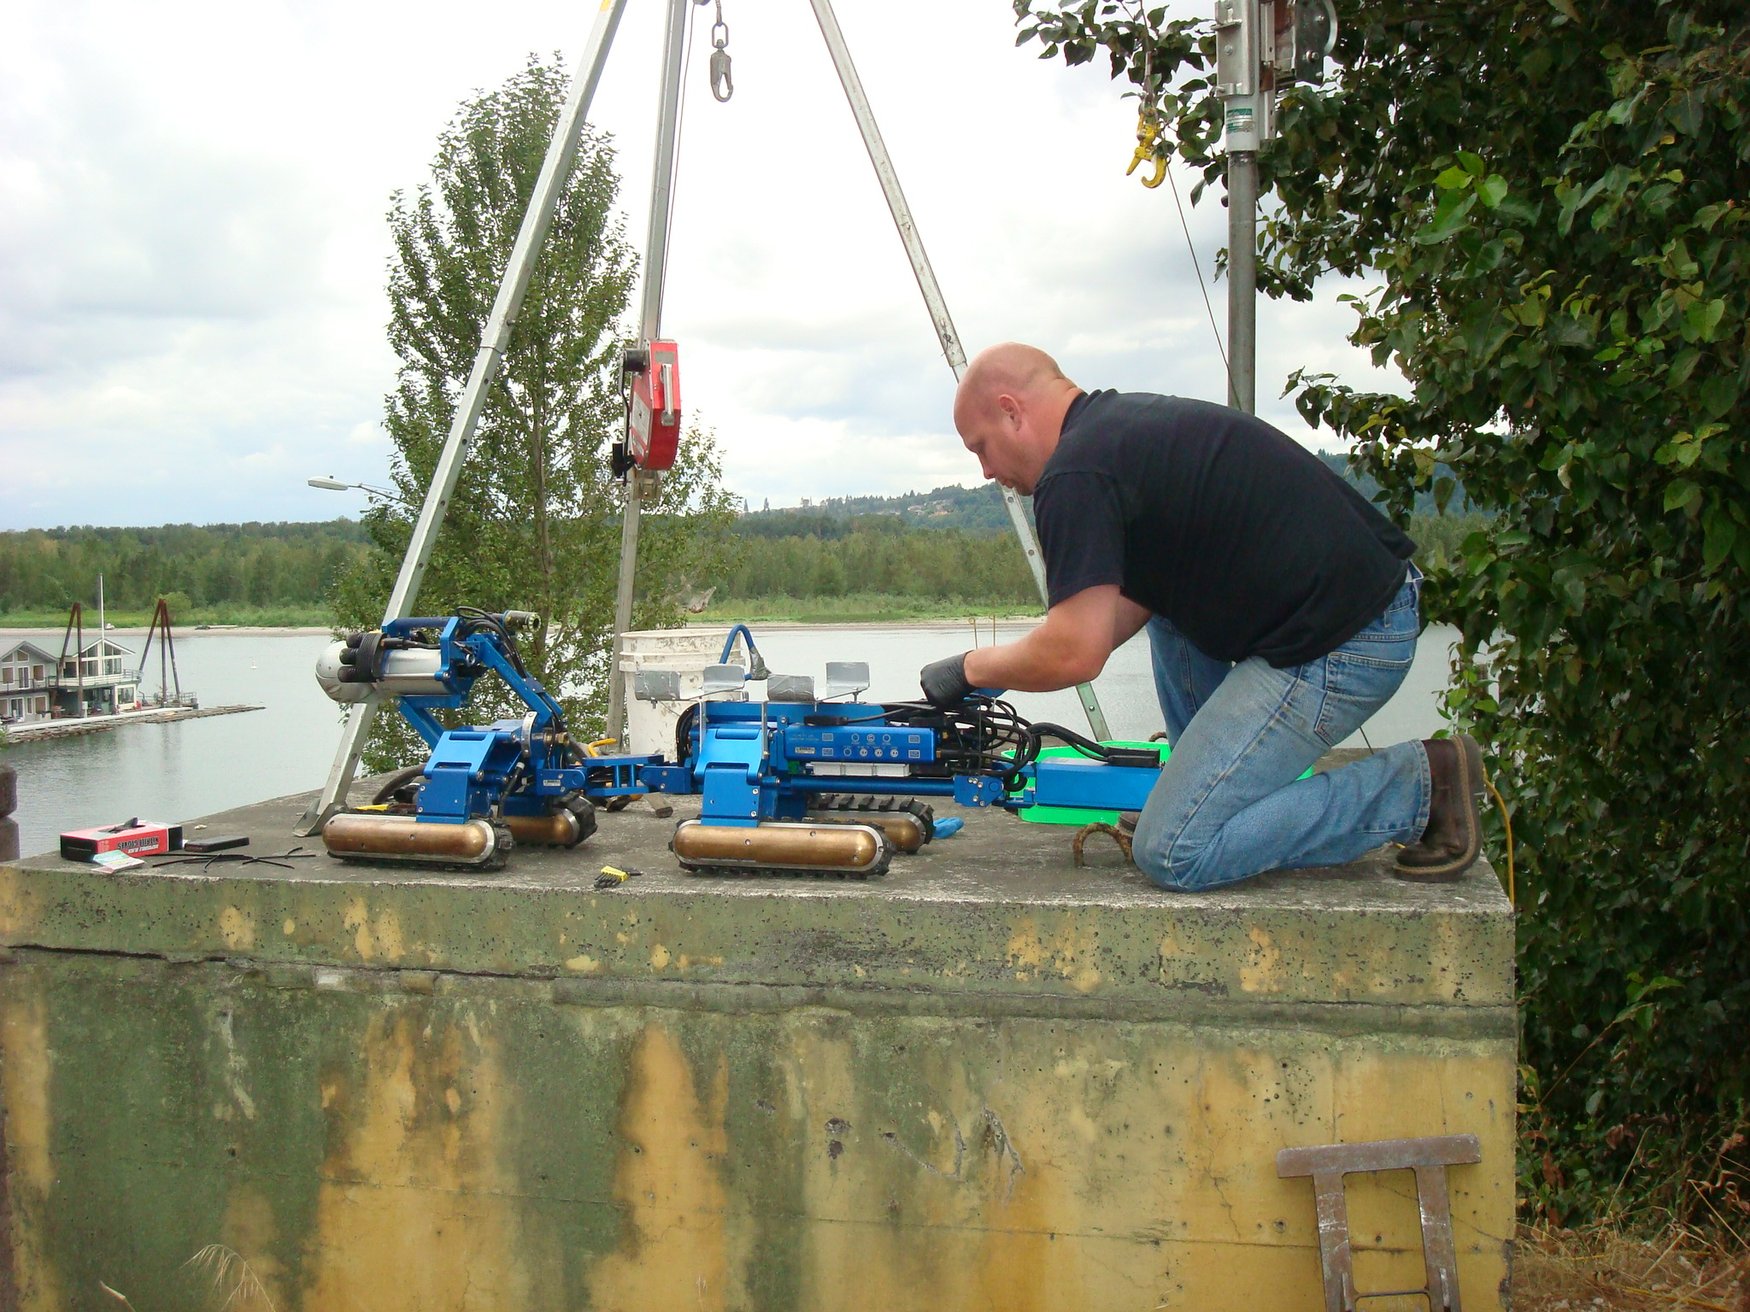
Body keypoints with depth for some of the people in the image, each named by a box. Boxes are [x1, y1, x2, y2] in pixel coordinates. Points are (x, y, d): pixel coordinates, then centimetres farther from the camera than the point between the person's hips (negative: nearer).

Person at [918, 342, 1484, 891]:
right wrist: (1000, 676, 23)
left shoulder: (1075, 474, -12)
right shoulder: (1129, 420, 19)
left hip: (1333, 644, -10)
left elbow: (1076, 655, -17)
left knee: (1173, 852, -6)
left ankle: (1419, 788, -3)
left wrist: (971, 668, 2)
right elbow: (1131, 602, 25)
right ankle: (1205, 789, 25)